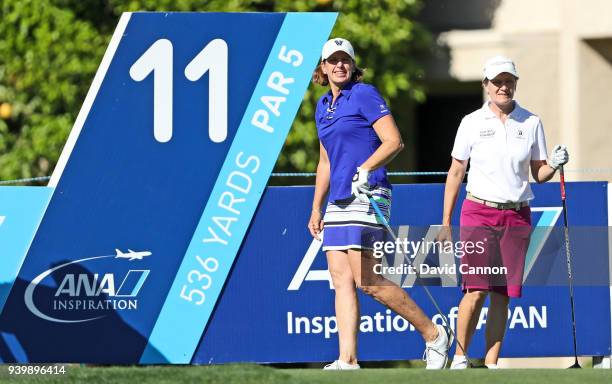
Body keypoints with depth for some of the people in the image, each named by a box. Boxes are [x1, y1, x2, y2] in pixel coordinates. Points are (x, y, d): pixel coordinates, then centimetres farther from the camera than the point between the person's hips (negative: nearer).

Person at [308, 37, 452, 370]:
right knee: (341, 280, -1)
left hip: (367, 196, -8)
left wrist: (366, 169, -23)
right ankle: (347, 361, -5)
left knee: (366, 280, -13)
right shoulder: (323, 106, 19)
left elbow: (394, 142, -11)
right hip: (338, 202, 8)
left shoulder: (364, 95, -5)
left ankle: (433, 335, -2)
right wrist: (316, 209, 22)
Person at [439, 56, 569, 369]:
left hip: (517, 217, 2)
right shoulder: (472, 123, 2)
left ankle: (491, 363, 4)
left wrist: (554, 164, -11)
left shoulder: (531, 123, 7)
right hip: (479, 212, -2)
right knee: (477, 291, -13)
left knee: (502, 295, 0)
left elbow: (538, 175, 12)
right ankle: (459, 358, 0)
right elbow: (455, 173, 6)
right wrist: (446, 223, 3)